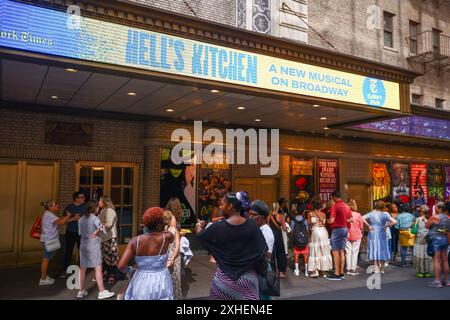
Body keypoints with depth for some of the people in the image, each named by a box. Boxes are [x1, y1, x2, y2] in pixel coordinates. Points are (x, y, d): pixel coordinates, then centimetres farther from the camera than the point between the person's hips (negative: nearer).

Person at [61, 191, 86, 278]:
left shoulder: (85, 207, 4)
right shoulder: (69, 207, -1)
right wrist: (73, 219, -18)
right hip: (70, 232, -1)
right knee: (68, 251, 2)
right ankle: (65, 270, 11)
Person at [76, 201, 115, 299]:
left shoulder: (81, 219, 7)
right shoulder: (95, 218, -12)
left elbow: (80, 232, 13)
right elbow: (102, 229, -22)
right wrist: (97, 232, -2)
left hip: (83, 245, 7)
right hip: (93, 245, -7)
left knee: (83, 268, 14)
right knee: (98, 268, -4)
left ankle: (81, 291, 23)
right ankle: (102, 292, -3)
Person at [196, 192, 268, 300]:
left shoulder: (218, 227, -13)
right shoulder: (252, 225, -9)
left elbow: (201, 236, 7)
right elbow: (262, 252, -4)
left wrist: (199, 226, 28)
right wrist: (261, 272, 10)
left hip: (224, 279, -1)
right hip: (248, 278, 1)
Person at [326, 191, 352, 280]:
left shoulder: (335, 206, -14)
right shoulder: (346, 206, 7)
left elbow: (331, 220, -17)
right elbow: (350, 219, 12)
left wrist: (327, 221, 2)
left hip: (337, 229, -7)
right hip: (345, 229, 7)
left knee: (335, 252, -2)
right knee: (342, 251, 12)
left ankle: (337, 274, -1)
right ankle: (341, 273, 16)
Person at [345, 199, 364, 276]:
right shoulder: (358, 215, -10)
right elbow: (361, 226, -1)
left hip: (347, 235, 1)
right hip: (357, 236, -1)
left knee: (348, 252, 9)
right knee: (355, 252, 6)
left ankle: (348, 269, 12)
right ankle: (353, 269, 7)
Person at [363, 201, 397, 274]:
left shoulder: (371, 213, -4)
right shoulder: (385, 214, -5)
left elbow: (362, 218, -16)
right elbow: (394, 221, -13)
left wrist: (369, 226, -9)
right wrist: (386, 226, -4)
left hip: (372, 233, 0)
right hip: (381, 234, 0)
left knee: (374, 250, 5)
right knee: (382, 250, 11)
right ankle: (382, 269, 18)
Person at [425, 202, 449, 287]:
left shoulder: (435, 217, -13)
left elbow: (427, 225, -5)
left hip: (436, 239, -7)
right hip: (445, 239, 7)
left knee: (436, 260, -6)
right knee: (445, 260, 12)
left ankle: (437, 281, -7)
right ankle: (446, 280, 19)